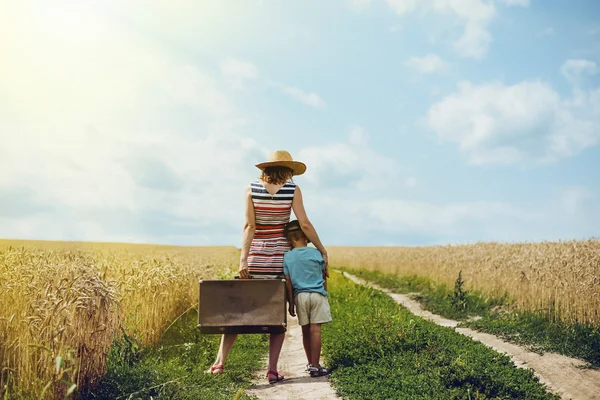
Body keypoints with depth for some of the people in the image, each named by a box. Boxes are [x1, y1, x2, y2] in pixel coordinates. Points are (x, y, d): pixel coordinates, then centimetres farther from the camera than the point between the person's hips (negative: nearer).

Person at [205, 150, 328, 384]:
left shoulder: (252, 189, -1)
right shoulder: (293, 190, -3)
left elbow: (249, 226, -8)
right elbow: (305, 225, -5)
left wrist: (243, 259, -10)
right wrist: (322, 250, 5)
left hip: (256, 256, 1)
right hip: (281, 256, 0)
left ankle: (220, 361, 3)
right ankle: (272, 369, 5)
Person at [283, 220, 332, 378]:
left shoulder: (287, 257, 1)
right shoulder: (316, 253, -2)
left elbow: (288, 282, 1)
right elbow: (324, 276, 8)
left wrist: (291, 302, 8)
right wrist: (325, 292, 23)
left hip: (300, 296, 2)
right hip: (317, 294, -2)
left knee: (306, 330, 11)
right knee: (315, 329, -2)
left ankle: (310, 363, 24)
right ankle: (315, 366, 0)